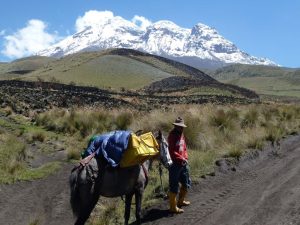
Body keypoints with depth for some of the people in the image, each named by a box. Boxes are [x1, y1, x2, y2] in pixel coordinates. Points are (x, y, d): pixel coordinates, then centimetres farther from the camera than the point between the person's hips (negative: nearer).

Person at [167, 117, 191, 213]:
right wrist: (181, 159, -15)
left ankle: (181, 201, 40)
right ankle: (173, 207, 13)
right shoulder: (172, 136, -16)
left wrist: (185, 158, 2)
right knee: (174, 186, 1)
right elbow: (172, 152, -21)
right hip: (175, 164, -9)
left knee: (186, 183, 21)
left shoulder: (181, 134, 10)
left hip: (183, 164, 9)